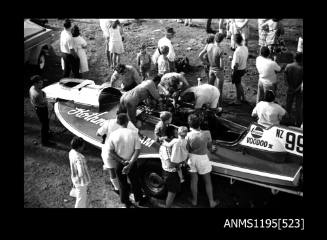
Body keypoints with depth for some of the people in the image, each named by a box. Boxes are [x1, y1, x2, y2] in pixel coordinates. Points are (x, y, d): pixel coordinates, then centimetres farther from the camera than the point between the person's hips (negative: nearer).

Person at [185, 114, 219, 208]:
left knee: (194, 180, 19)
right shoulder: (206, 134, -22)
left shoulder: (188, 135, -20)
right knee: (208, 182, 18)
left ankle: (194, 201, 36)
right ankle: (211, 202, 31)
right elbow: (210, 147, -7)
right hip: (202, 158, -1)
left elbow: (186, 150, -10)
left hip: (192, 158, 1)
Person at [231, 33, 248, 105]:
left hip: (238, 70, -8)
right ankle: (243, 98, 36)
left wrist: (233, 73, -15)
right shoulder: (245, 48, -5)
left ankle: (238, 101, 26)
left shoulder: (237, 52, -30)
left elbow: (236, 65, -26)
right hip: (243, 69, 8)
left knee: (238, 85, 10)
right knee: (239, 84, 25)